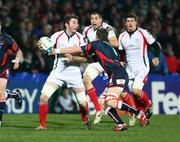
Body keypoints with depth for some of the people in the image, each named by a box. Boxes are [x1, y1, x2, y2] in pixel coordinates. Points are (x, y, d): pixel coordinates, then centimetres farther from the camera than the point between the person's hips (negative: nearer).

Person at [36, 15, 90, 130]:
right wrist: (42, 46, -34)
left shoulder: (79, 37, 0)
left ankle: (85, 120, 32)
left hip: (74, 73, 1)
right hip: (58, 72, -1)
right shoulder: (57, 36, -3)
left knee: (83, 101, 0)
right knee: (43, 97, -15)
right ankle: (42, 124, 0)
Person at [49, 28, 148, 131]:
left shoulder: (97, 44, 5)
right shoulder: (108, 47, 28)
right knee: (102, 102, 6)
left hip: (118, 75, -9)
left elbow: (76, 49, 6)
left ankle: (140, 114, -20)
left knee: (111, 102, -22)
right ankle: (121, 124, -4)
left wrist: (57, 51, 13)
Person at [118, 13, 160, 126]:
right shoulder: (122, 36, 9)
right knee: (133, 93, -1)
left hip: (142, 67, -5)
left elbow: (155, 45, 2)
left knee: (136, 91, -21)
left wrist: (156, 57, -14)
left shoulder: (143, 33, -4)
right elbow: (121, 53, 19)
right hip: (129, 69, 5)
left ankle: (148, 104, 8)